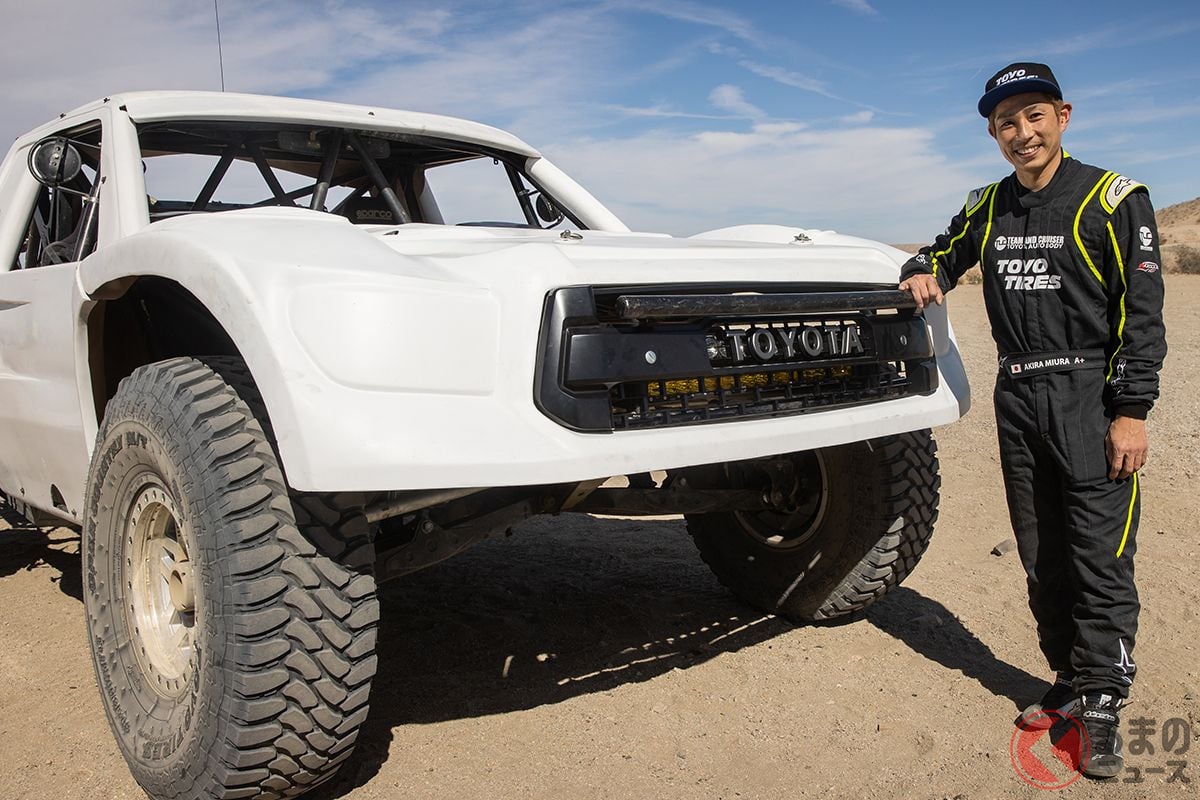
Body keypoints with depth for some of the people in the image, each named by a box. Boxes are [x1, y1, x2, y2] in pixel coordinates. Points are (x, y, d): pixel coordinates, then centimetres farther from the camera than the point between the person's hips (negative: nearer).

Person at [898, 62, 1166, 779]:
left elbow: (1143, 310, -7)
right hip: (1018, 399, 5)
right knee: (1043, 560, 10)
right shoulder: (989, 206, 11)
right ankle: (1071, 684, 24)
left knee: (1101, 559, -5)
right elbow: (946, 253, 27)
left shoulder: (1112, 197, -4)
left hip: (1092, 397, -5)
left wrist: (1132, 411, -13)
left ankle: (1103, 705, 7)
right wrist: (924, 274, 2)